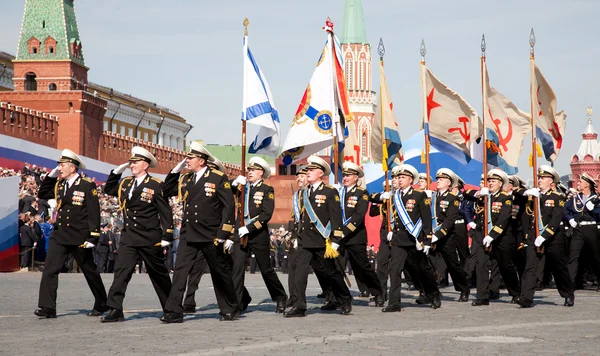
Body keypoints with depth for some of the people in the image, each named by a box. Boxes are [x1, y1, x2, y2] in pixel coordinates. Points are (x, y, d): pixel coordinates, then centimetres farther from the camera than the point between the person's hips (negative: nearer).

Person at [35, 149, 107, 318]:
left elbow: (94, 213, -12)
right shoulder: (58, 185, 9)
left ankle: (101, 305, 26)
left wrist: (93, 237, -16)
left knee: (90, 272, 10)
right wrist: (51, 176, 6)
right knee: (49, 270, -9)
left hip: (80, 238, -5)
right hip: (59, 235, 5)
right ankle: (47, 307, -11)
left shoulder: (88, 185, -9)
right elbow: (42, 194, 18)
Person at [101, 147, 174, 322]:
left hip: (150, 238, -4)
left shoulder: (156, 185, -7)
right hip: (128, 237, 4)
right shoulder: (125, 183, 10)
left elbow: (166, 212, -9)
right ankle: (115, 310, -12)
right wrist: (116, 171, 11)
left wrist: (167, 236, -13)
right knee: (121, 271, -9)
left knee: (158, 273, 9)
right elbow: (108, 190, 25)